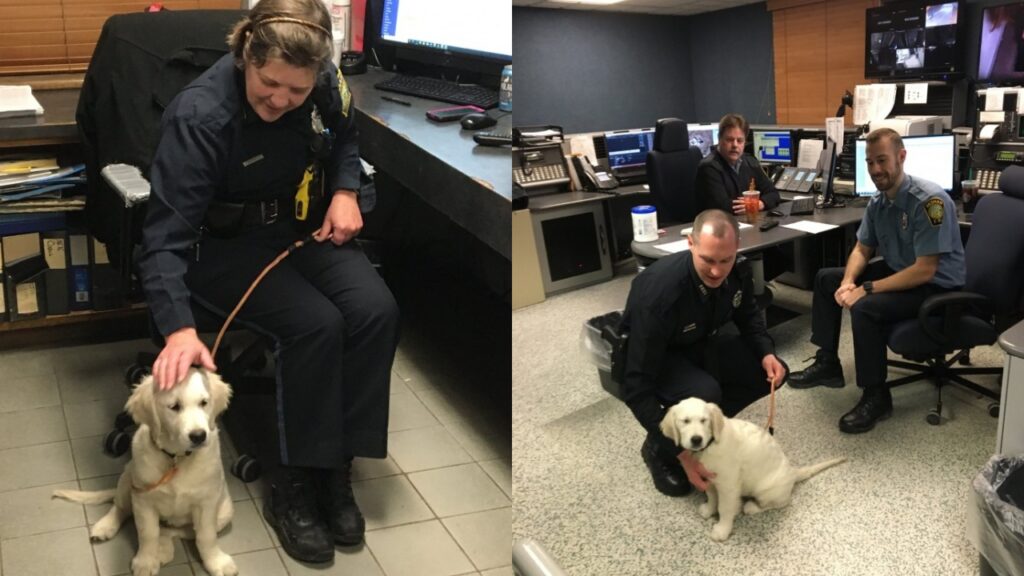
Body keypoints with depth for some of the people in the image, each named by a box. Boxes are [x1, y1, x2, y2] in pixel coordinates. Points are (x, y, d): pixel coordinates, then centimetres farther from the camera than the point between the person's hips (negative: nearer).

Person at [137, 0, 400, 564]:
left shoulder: (323, 84, -11)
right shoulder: (199, 115, -28)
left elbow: (344, 135, 15)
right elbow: (166, 235, -29)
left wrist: (345, 191, -4)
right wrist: (179, 328, -43)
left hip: (299, 224, 6)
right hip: (220, 243, -5)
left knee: (376, 310, -21)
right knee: (316, 324, -30)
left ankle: (334, 471, -8)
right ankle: (293, 487, -12)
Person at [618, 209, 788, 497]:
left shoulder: (738, 270, -19)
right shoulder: (659, 291, -38)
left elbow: (747, 314, 7)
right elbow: (637, 382, -35)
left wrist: (766, 353, -14)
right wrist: (680, 451, -36)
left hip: (700, 345, 7)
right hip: (654, 357, -6)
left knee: (770, 372, -7)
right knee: (704, 393, -34)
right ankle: (659, 450, -4)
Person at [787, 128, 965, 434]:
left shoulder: (929, 200, -27)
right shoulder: (878, 202, -1)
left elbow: (924, 271, -30)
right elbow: (862, 249, 9)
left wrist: (867, 289, -28)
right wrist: (848, 281, -12)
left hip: (935, 287, -9)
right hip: (897, 271, 9)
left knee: (865, 308, -31)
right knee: (826, 279, 11)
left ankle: (876, 396, -14)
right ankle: (827, 364, 19)